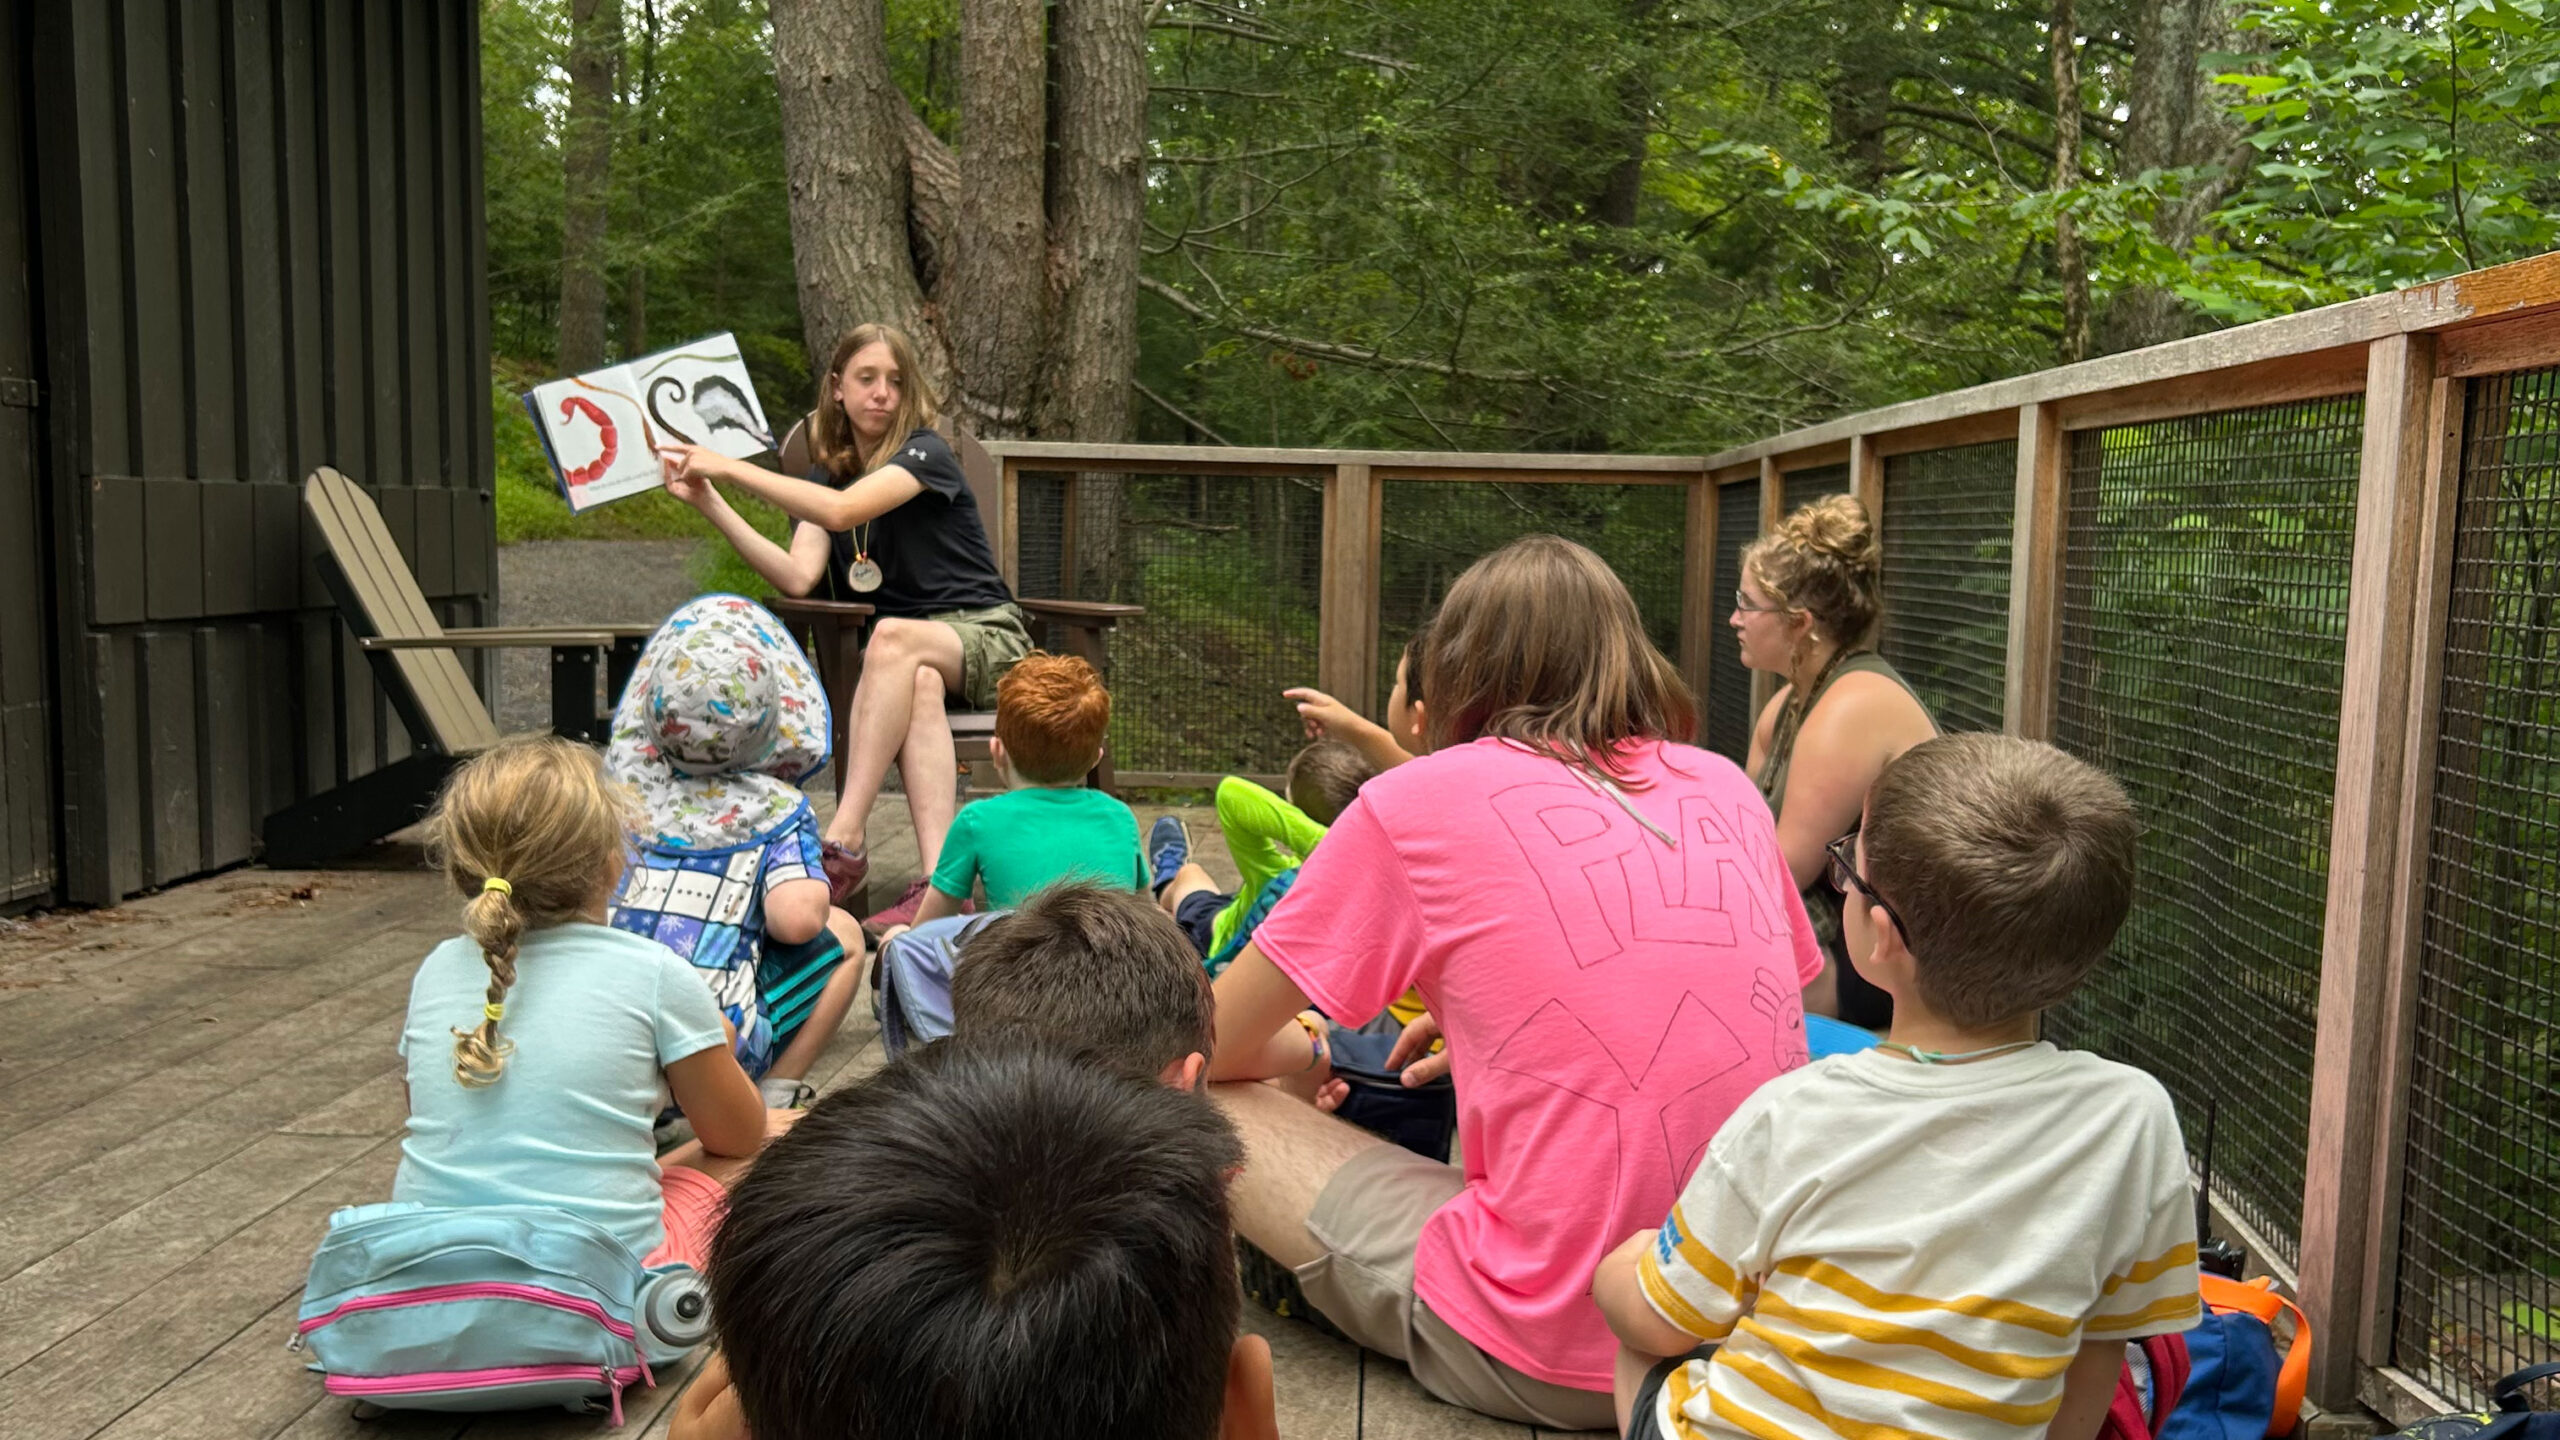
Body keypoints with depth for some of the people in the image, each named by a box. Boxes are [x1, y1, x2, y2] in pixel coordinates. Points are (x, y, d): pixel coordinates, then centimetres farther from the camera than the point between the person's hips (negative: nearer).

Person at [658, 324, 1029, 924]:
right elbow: (798, 577, -6)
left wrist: (730, 467, -22)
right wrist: (710, 502, -11)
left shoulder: (926, 453, -6)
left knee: (894, 636, -36)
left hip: (988, 640, -3)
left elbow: (841, 511, -25)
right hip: (909, 659, 3)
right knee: (920, 685, -35)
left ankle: (843, 842, -41)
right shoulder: (827, 475, 12)